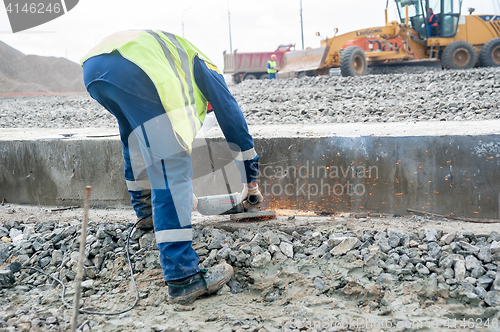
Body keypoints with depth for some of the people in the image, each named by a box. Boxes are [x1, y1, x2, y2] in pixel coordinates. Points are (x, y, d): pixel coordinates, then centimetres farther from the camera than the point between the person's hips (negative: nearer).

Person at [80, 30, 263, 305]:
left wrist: (181, 192, 61)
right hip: (133, 69, -8)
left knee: (137, 136, 36)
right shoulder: (206, 69, 30)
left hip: (91, 66, 8)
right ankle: (181, 277, -13)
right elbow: (233, 121, 31)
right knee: (171, 170, -8)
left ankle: (146, 211, 43)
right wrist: (251, 181, 40)